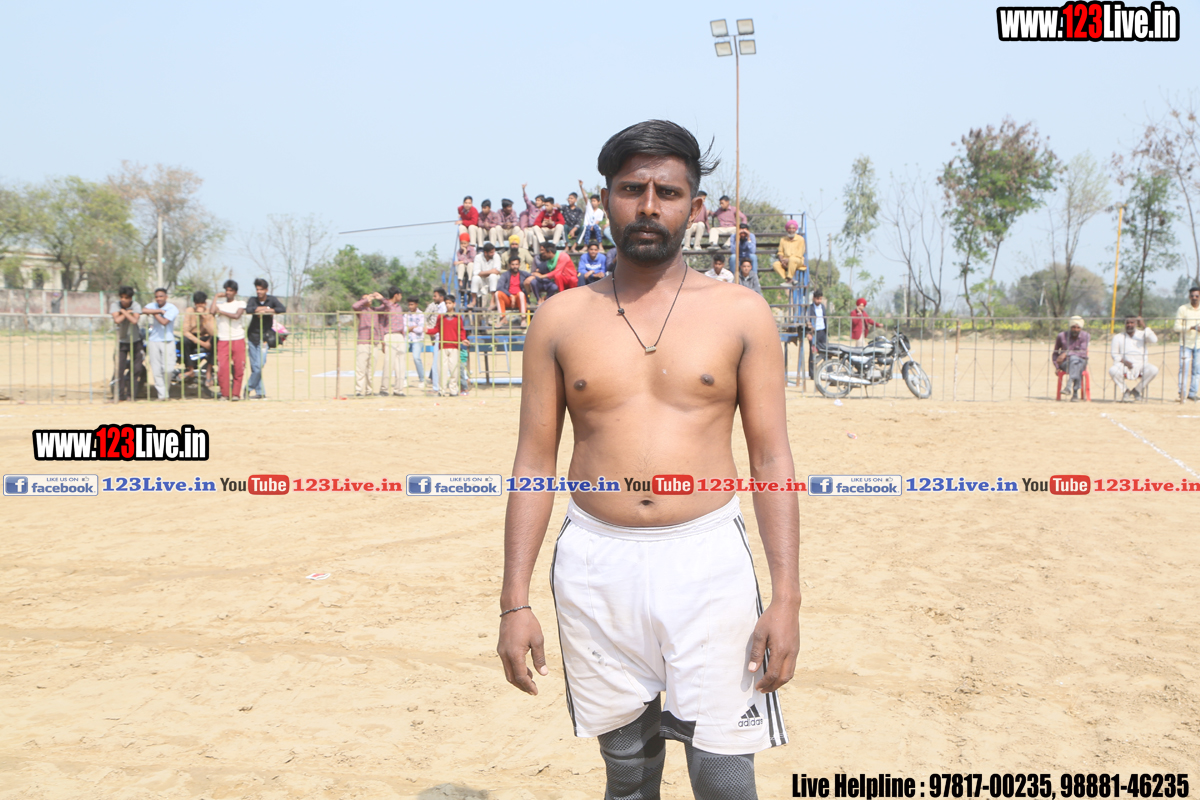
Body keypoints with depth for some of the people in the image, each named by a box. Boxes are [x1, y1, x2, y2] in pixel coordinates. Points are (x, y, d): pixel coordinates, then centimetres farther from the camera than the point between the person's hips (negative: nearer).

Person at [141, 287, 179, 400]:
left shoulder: (172, 308, -3)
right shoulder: (152, 306, 9)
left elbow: (164, 322, -18)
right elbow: (144, 310, -15)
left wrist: (154, 313, -7)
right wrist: (159, 311, -16)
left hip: (168, 341, -3)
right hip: (153, 340, 3)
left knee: (168, 369, -10)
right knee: (156, 370, 0)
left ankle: (166, 390, 13)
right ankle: (162, 394, 7)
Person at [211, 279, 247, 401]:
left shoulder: (240, 303, 8)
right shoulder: (219, 303, 12)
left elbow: (236, 315, -12)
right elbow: (211, 312, -9)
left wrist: (221, 312, -6)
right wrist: (216, 297, 3)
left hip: (238, 339, -1)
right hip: (223, 340, 1)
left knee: (239, 368, -3)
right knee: (222, 368, -9)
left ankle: (236, 393, 7)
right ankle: (225, 393, 2)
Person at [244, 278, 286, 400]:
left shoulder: (272, 299, 1)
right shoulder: (253, 300, 4)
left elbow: (283, 309, -14)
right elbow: (248, 310, -17)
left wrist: (267, 310, -18)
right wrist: (265, 308, -13)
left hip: (264, 337, -2)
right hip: (252, 336, 2)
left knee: (260, 365, -13)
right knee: (254, 366, 2)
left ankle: (248, 388, 3)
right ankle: (260, 392, 8)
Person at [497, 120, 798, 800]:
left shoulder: (741, 313, 3)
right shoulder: (562, 318, 6)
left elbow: (772, 457, 2)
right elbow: (534, 461, 6)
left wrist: (787, 596, -6)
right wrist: (516, 601, 1)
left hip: (708, 563, -1)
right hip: (597, 566, 2)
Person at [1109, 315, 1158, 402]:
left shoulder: (1143, 335, 11)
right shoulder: (1118, 337, 12)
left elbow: (1154, 340, -10)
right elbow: (1115, 354, 7)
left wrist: (1144, 327, -16)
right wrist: (1124, 361, -12)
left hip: (1141, 366, 0)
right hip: (1124, 366, 0)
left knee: (1153, 369, -31)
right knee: (1112, 370, -33)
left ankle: (1137, 390, -7)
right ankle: (1125, 390, -6)